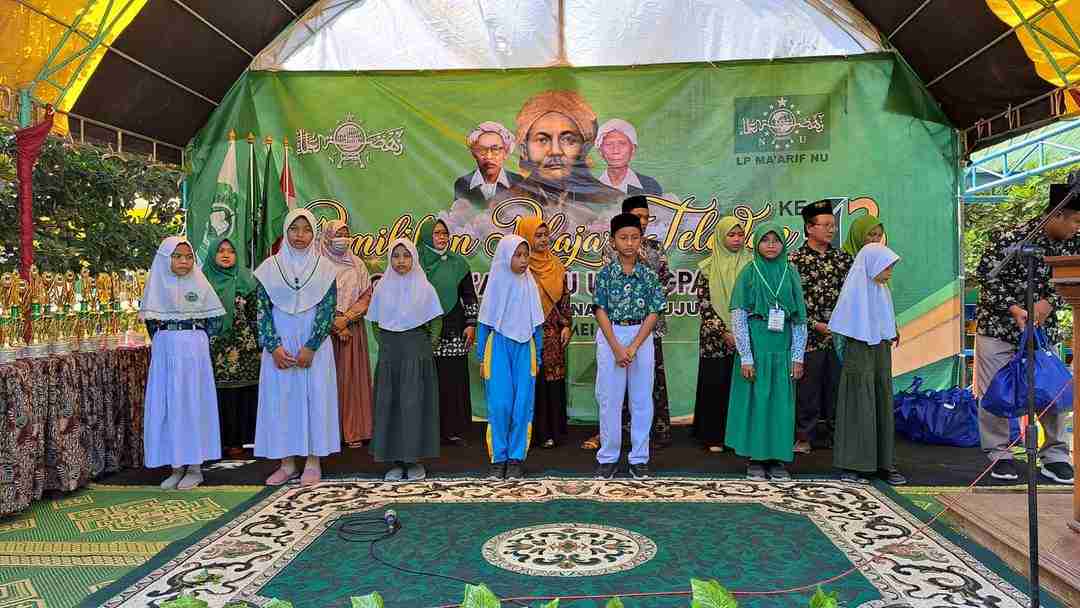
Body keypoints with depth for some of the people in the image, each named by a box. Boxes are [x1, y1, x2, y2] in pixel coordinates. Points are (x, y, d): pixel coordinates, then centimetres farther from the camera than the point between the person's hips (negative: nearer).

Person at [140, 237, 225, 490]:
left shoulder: (199, 284, 0)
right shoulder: (158, 285, 5)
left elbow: (214, 319, 2)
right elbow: (151, 321, 10)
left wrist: (198, 339, -3)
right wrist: (162, 341, 3)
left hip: (194, 352, -2)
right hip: (165, 352, 2)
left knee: (194, 404, 1)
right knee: (167, 405, 4)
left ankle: (195, 467, 10)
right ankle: (176, 467, 14)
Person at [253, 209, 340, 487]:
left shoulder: (325, 268, 0)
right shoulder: (270, 267, 4)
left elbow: (328, 310, -4)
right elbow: (263, 310, 1)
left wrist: (310, 347, -12)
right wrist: (274, 346, -10)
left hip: (314, 346, -1)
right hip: (279, 345, 2)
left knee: (315, 397, 1)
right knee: (280, 398, 3)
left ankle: (313, 461, 11)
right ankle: (287, 463, 13)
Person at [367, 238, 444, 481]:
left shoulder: (424, 287, 1)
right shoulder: (382, 287, 7)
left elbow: (436, 322, 3)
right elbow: (375, 322, 11)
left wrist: (429, 346, -6)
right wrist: (384, 344, 0)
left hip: (416, 352, -2)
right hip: (389, 354, 2)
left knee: (414, 404, -2)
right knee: (389, 404, 2)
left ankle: (415, 459, 7)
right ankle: (396, 460, 11)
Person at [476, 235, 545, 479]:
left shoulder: (530, 286, 3)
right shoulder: (495, 284, -1)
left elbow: (537, 324, 8)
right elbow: (485, 323, 4)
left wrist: (537, 358, 8)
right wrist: (482, 358, 3)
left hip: (524, 349, 1)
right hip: (499, 347, -1)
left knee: (522, 404, 0)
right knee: (499, 405, -4)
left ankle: (516, 458, 10)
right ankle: (499, 458, 8)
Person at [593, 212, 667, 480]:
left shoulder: (650, 275, 0)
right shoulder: (606, 273, -1)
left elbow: (653, 313, -3)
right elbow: (601, 311, -4)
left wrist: (633, 347, -12)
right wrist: (616, 347, -13)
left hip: (641, 337, 1)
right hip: (610, 337, -1)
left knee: (641, 399, 6)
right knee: (609, 399, 4)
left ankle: (639, 459, 17)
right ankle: (608, 457, 15)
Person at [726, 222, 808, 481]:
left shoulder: (790, 274, 6)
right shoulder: (748, 273, -1)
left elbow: (800, 319, 7)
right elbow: (738, 317, -5)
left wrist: (798, 355, 1)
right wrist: (745, 357, -11)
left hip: (782, 347, 3)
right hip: (755, 345, -2)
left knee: (781, 401, 5)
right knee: (755, 399, 2)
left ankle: (777, 459, 16)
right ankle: (755, 459, 13)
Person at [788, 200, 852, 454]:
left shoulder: (843, 258, 10)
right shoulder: (795, 260, -4)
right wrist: (816, 325, -13)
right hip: (809, 336, -4)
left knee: (836, 385, 10)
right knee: (807, 388, 3)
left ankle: (834, 433, 23)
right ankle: (803, 437, 14)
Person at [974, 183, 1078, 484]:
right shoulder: (1009, 239, -20)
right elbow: (988, 277, -15)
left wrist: (1048, 302, -18)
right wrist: (1014, 309, -23)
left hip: (1044, 328, 5)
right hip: (998, 324, -4)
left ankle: (1055, 456, 15)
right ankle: (999, 455, 13)